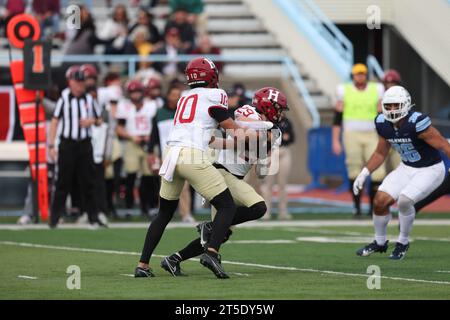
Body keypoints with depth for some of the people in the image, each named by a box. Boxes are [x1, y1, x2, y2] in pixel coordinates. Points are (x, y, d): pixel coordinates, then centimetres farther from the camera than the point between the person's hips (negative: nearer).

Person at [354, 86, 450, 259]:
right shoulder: (383, 124, -8)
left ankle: (403, 242, 0)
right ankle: (380, 242, 19)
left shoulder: (416, 123, -29)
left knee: (404, 201, -25)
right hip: (407, 168, 6)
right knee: (381, 200, -5)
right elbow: (380, 153, 10)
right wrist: (364, 174, 4)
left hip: (430, 170, -6)